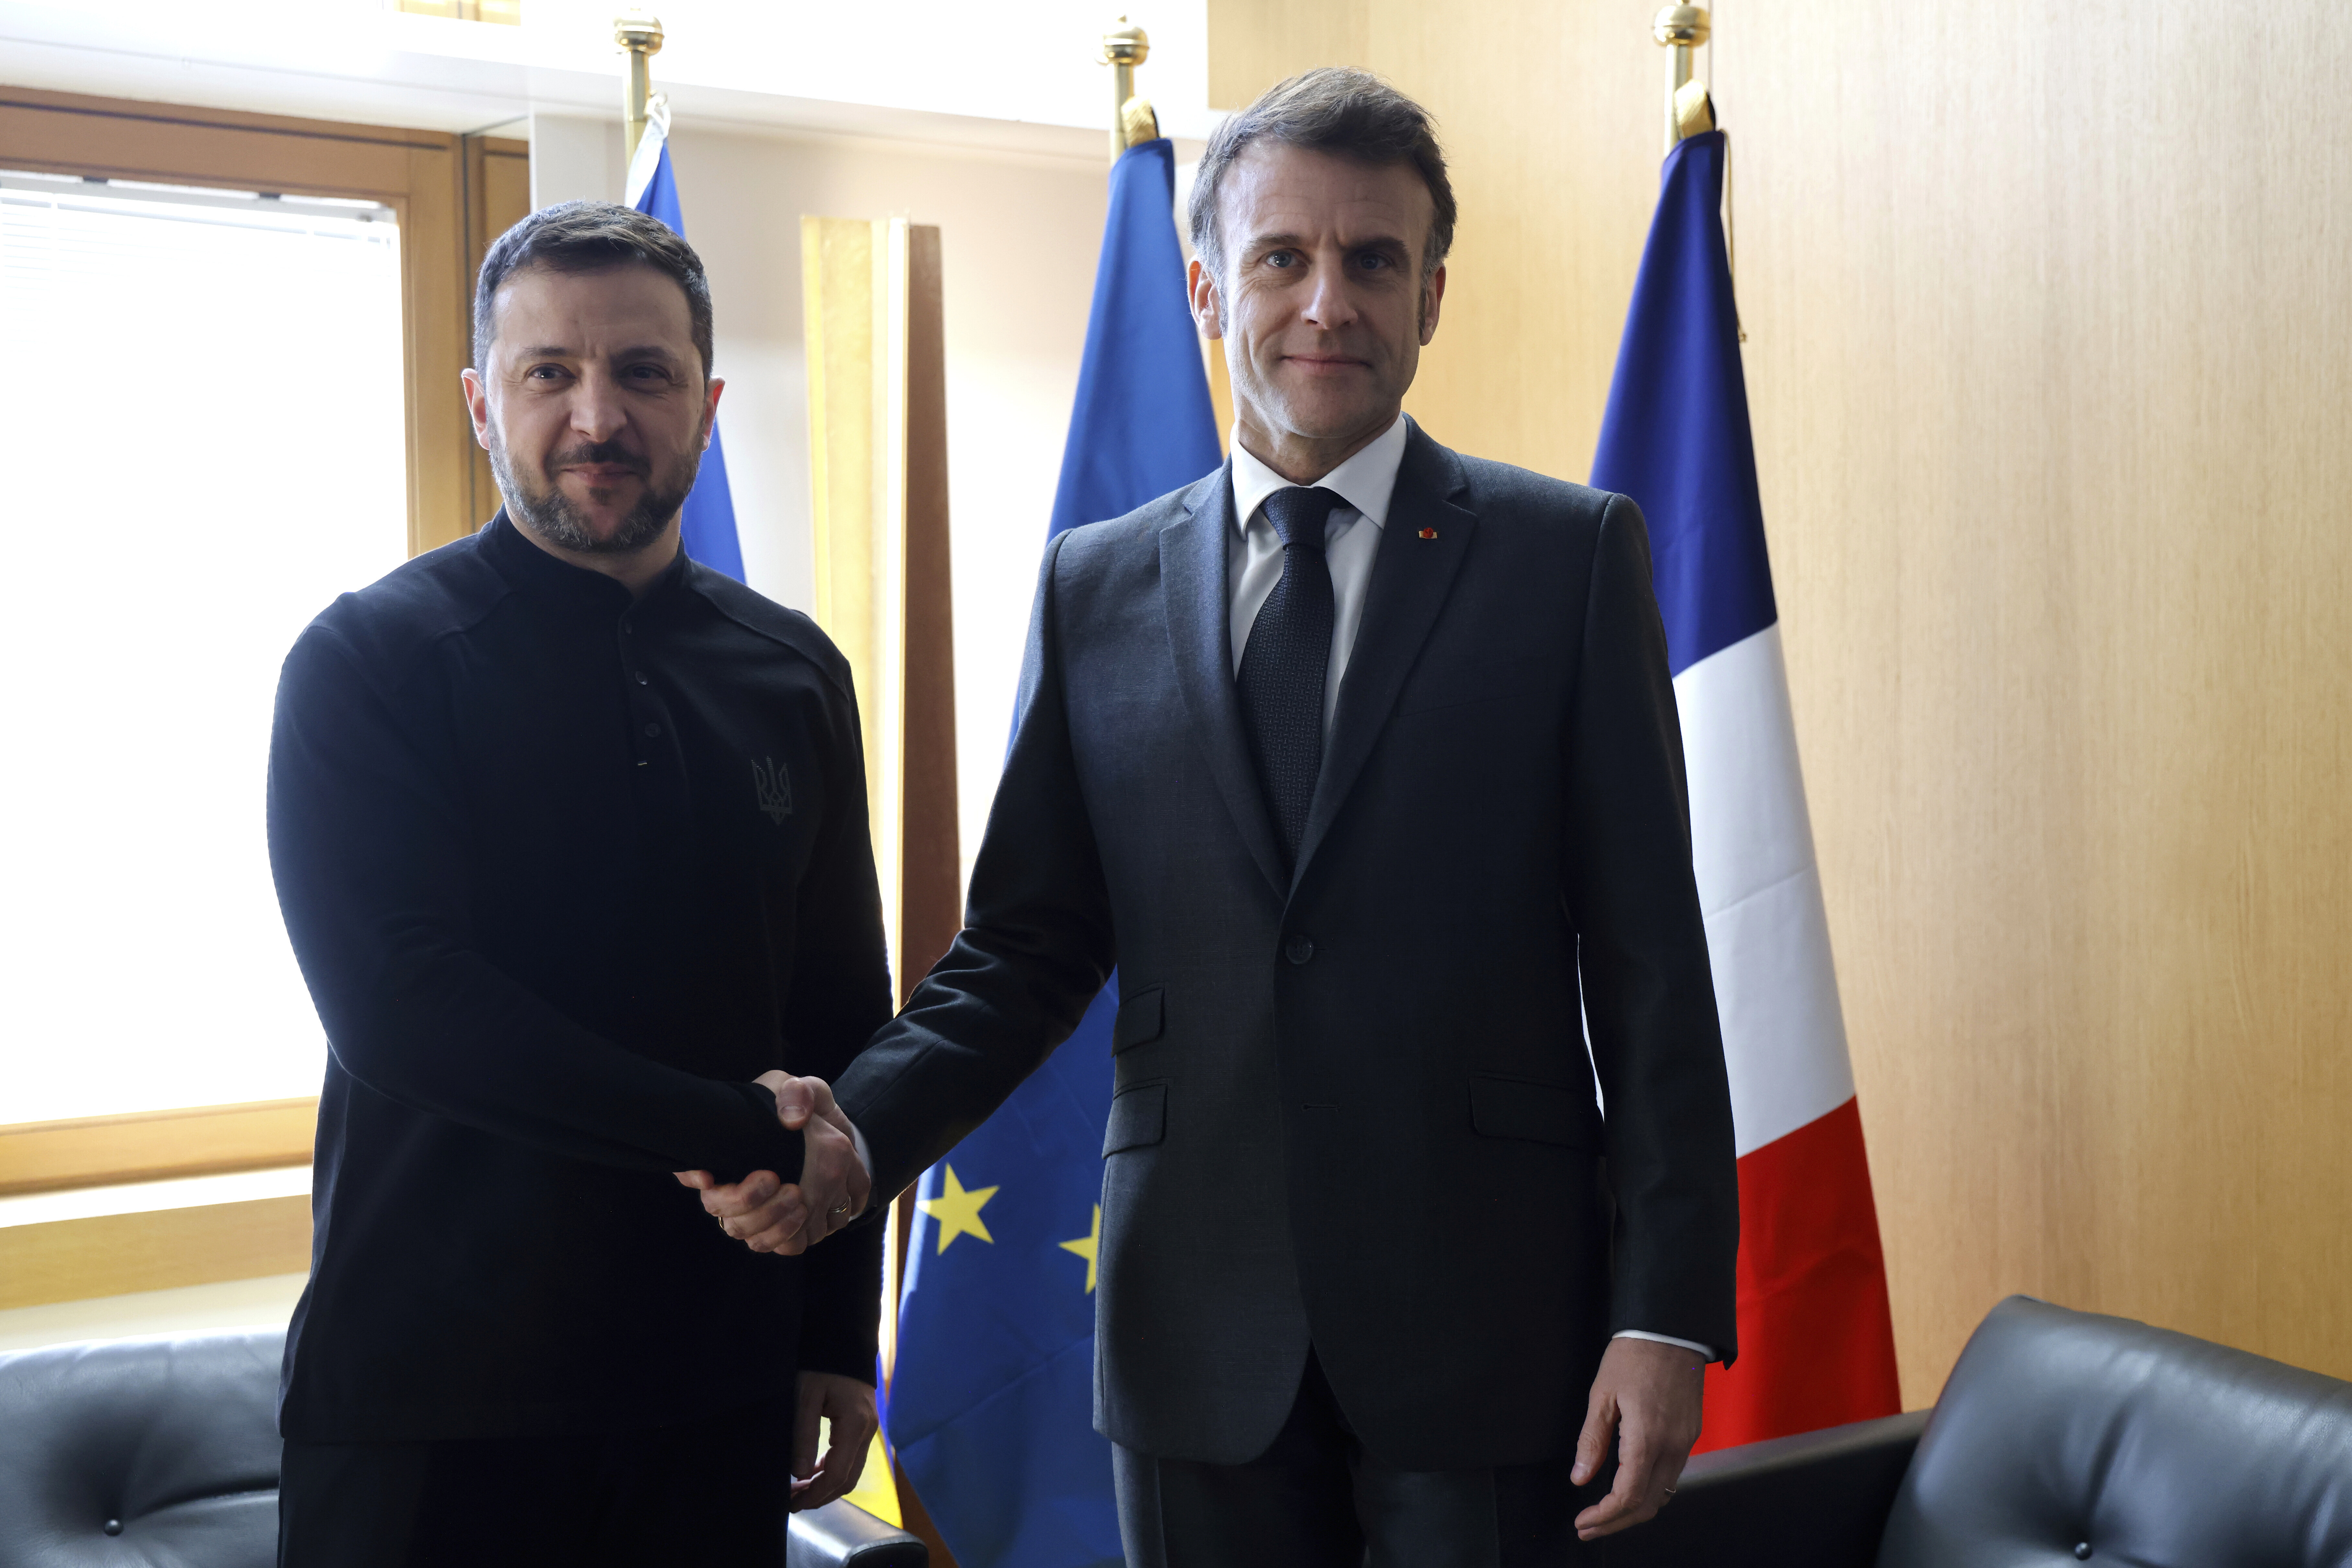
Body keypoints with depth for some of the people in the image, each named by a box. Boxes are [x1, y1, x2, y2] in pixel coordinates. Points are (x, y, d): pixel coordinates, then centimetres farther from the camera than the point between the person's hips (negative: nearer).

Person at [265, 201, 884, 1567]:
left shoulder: (792, 673, 7)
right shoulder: (368, 661, -5)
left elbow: (845, 1020, 10)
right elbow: (398, 1006, -16)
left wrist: (840, 1338, 8)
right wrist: (744, 1134, -15)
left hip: (719, 1378, 4)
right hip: (436, 1397, -3)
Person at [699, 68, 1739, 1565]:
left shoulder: (1573, 554, 0)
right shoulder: (1097, 586, 7)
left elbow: (1648, 961, -3)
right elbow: (1030, 946, 7)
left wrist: (1667, 1314, -8)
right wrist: (861, 1125, -11)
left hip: (1482, 1322, -2)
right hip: (1201, 1331, 2)